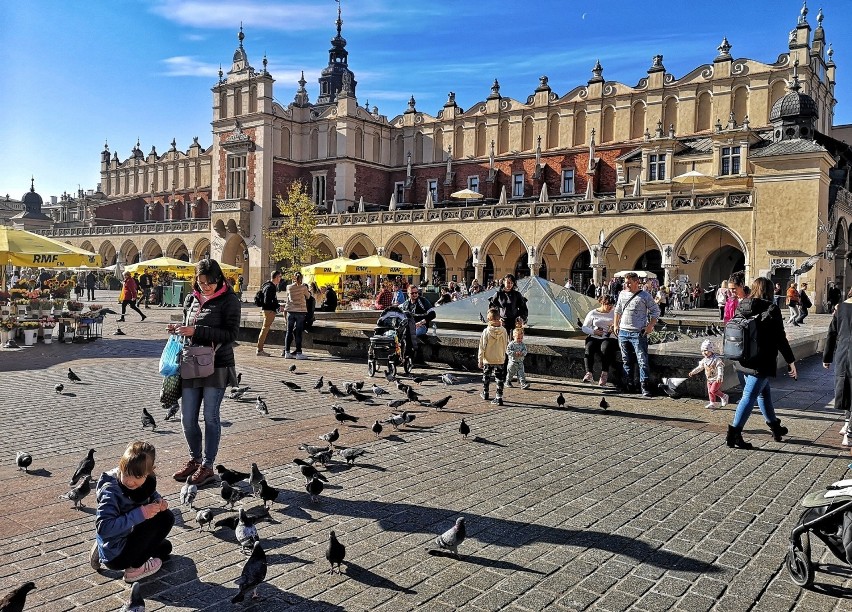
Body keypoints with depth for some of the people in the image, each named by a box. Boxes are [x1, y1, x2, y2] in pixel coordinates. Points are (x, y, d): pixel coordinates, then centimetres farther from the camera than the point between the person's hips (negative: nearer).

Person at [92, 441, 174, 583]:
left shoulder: (147, 481, -8)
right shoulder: (111, 491, -28)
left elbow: (153, 495, 12)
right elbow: (103, 528, -35)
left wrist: (159, 502, -12)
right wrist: (140, 514, -37)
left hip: (129, 538, 8)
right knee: (160, 519, -19)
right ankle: (134, 568, -5)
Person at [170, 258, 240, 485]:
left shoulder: (229, 300, -6)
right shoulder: (191, 299, 10)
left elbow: (230, 333, -15)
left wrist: (196, 331, -20)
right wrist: (179, 330, -1)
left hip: (217, 366, -5)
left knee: (211, 417, 2)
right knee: (187, 418, 8)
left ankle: (207, 466, 14)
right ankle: (195, 459, 28)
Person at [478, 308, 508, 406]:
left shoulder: (486, 331, -15)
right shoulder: (503, 331, -9)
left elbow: (482, 347, -10)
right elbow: (506, 344, 4)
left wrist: (480, 360, -1)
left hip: (488, 360, -1)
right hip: (500, 360, 1)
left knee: (486, 377, 20)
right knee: (500, 379, 5)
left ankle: (485, 394, 35)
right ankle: (499, 398, 0)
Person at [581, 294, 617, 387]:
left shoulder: (614, 314, 14)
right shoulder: (592, 313, 11)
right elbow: (584, 328, 9)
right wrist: (594, 332, -9)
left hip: (609, 338, 0)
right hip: (594, 338, 0)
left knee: (605, 348, -35)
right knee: (589, 348, -32)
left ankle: (604, 374, -31)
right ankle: (589, 373, -37)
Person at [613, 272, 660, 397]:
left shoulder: (645, 296, -3)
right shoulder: (622, 294, 11)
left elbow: (656, 311, 1)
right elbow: (618, 310, 23)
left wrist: (650, 326, -9)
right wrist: (615, 325, 17)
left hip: (638, 333, -5)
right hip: (623, 332, 5)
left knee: (642, 361, -9)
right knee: (626, 361, 11)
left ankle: (645, 388, -7)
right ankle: (628, 385, 19)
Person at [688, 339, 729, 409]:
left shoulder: (716, 359, -18)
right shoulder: (704, 360, 4)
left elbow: (720, 368, -25)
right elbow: (699, 367, 16)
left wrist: (719, 376, -38)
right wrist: (693, 372, 9)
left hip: (717, 379, -7)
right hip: (709, 379, 7)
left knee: (713, 390, -17)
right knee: (709, 392, 9)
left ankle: (724, 396, 4)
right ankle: (713, 404, 21)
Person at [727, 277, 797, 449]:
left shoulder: (741, 307, 4)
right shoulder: (771, 310, -12)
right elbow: (780, 339, -11)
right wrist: (791, 362, -5)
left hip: (743, 361, 7)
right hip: (762, 362, -7)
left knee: (763, 392, 22)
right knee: (750, 396, -5)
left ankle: (775, 426, 37)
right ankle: (734, 433, -9)